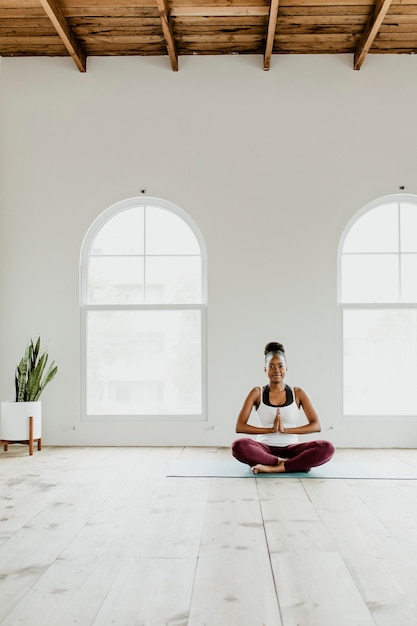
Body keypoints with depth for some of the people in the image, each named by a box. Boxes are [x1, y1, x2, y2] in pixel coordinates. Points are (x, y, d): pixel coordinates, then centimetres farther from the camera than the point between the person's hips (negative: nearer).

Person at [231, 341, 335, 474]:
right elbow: (240, 426, -4)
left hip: (290, 448, 1)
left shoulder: (297, 393, 7)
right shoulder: (257, 393, 5)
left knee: (327, 448, -26)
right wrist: (271, 429, -17)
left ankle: (273, 468, -28)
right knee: (238, 446, -33)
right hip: (265, 448, 0)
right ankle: (295, 464, -21)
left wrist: (285, 430, -17)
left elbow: (316, 425, -3)